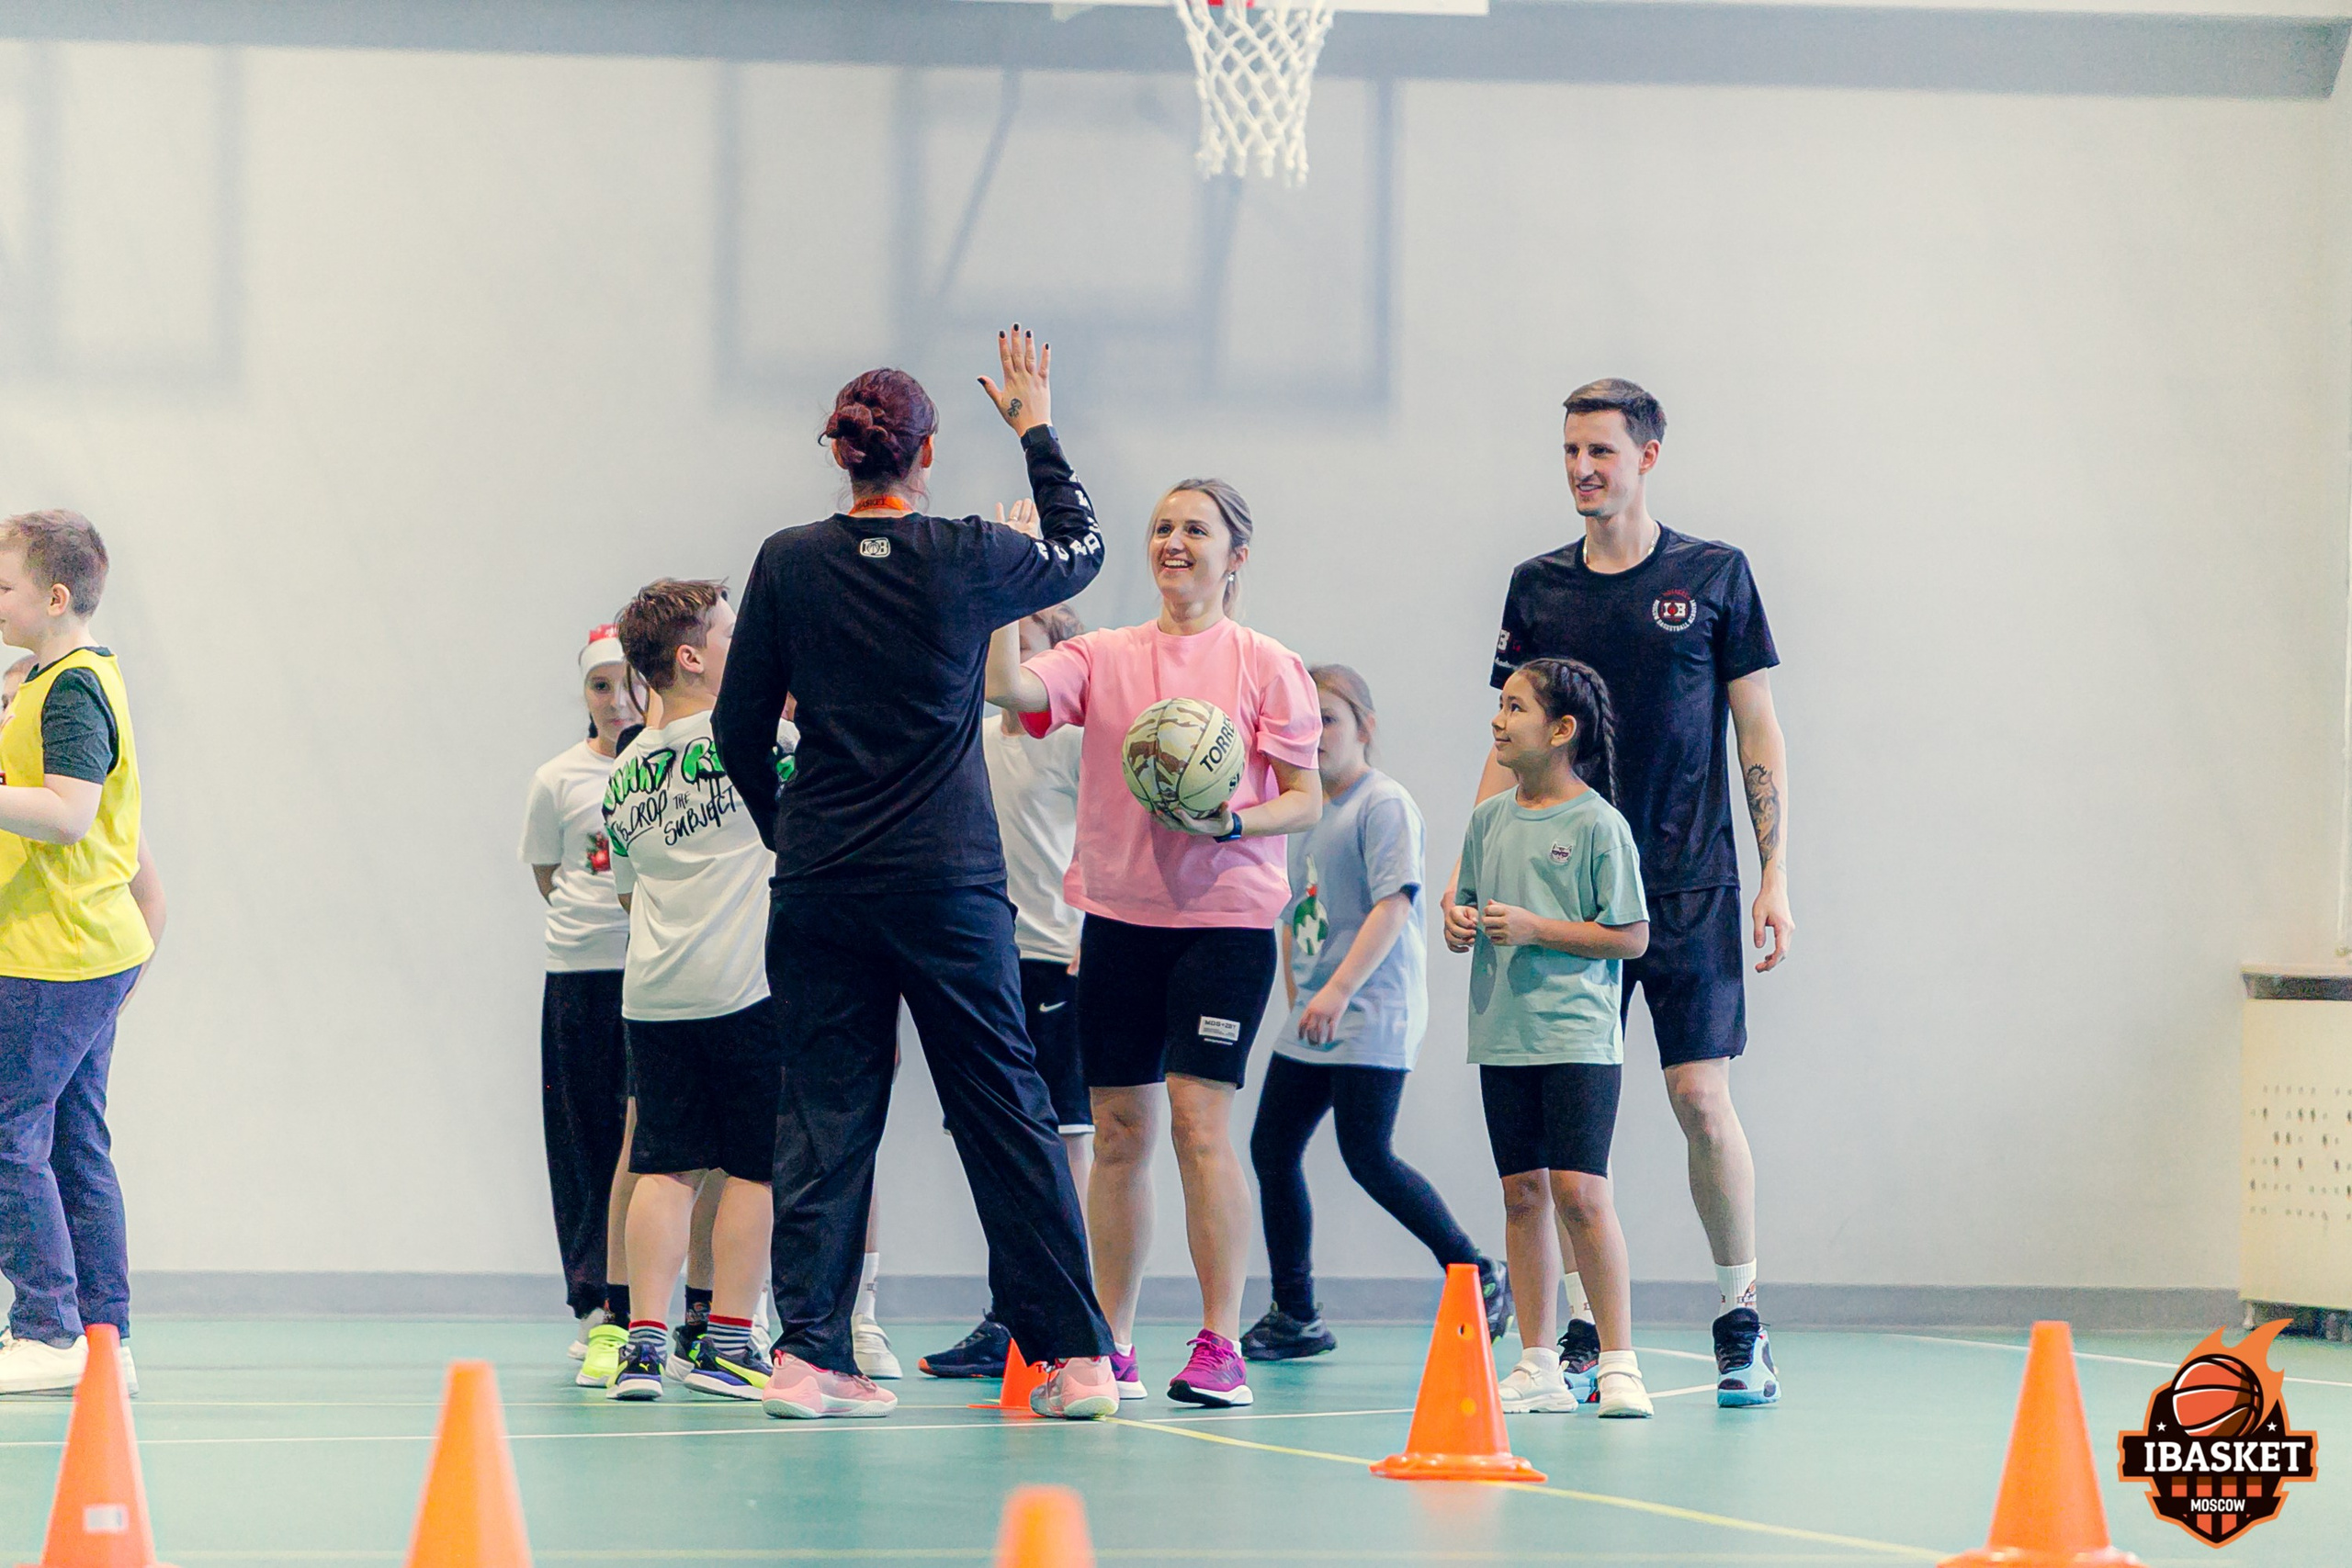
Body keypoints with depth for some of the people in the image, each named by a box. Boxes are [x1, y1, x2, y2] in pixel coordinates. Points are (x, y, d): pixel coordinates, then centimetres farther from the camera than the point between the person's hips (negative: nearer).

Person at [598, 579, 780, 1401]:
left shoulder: (625, 772, 12)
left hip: (652, 988, 6)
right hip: (746, 985, -5)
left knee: (664, 1166, 6)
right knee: (757, 1167, 2)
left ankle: (645, 1339, 0)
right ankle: (727, 1341, 2)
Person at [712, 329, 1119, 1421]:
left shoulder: (789, 563, -1)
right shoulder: (967, 560, -5)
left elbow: (740, 731, 4)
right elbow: (1081, 551, 17)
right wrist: (1036, 429, 28)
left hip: (819, 882, 1)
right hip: (949, 881, -1)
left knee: (824, 1118, 6)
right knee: (1005, 1115, 6)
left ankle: (807, 1352, -2)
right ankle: (1075, 1354, 7)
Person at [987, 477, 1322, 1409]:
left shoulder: (1268, 667, 0)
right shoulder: (1105, 658, 8)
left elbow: (1306, 803, -1)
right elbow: (1008, 687, -8)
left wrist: (1230, 823, -18)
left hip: (1225, 919, -3)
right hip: (1119, 915, 4)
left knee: (1199, 1121, -12)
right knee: (1119, 1127, 5)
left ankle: (1220, 1348, -8)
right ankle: (1112, 1346, 11)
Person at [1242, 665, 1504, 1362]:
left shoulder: (1383, 803, -10)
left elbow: (1394, 902, -19)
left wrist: (1339, 990, -26)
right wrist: (1299, 1001, 19)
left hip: (1371, 1016, -9)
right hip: (1313, 1018, 9)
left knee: (1368, 1155, -12)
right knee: (1272, 1148, 5)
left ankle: (1481, 1277, 1)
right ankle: (1294, 1317, 12)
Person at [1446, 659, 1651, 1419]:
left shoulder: (1597, 823, -7)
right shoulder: (1489, 820, 11)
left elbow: (1631, 936, -8)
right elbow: (1469, 905, 22)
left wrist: (1535, 929, -15)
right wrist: (1459, 924, -2)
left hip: (1577, 1035, -6)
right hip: (1502, 1037, 6)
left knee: (1579, 1190, -13)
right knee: (1522, 1192, 7)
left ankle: (1618, 1361, -7)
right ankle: (1538, 1367, 11)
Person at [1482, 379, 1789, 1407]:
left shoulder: (1713, 577, 3)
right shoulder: (1537, 589, 9)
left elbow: (1758, 732, 4)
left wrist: (1774, 878, -2)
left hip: (1690, 886, -2)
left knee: (1702, 1099, -7)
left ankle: (1742, 1322, 4)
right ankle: (1579, 1332, 6)